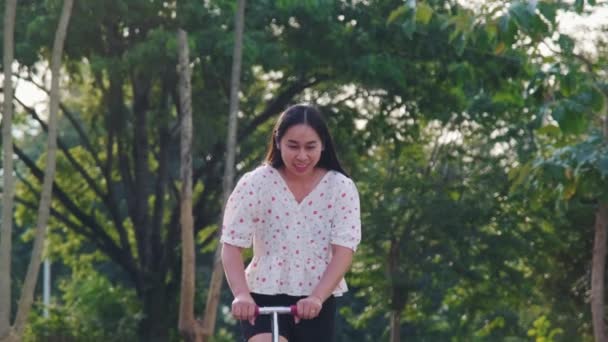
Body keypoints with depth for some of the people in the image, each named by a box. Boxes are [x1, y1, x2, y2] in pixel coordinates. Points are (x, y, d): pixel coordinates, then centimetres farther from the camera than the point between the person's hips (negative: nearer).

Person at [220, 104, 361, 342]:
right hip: (263, 298, -2)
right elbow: (232, 246, -9)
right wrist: (241, 294, -27)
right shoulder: (255, 184, -5)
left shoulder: (341, 188, -3)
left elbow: (344, 251, -12)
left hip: (317, 301, 2)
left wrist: (317, 298, -27)